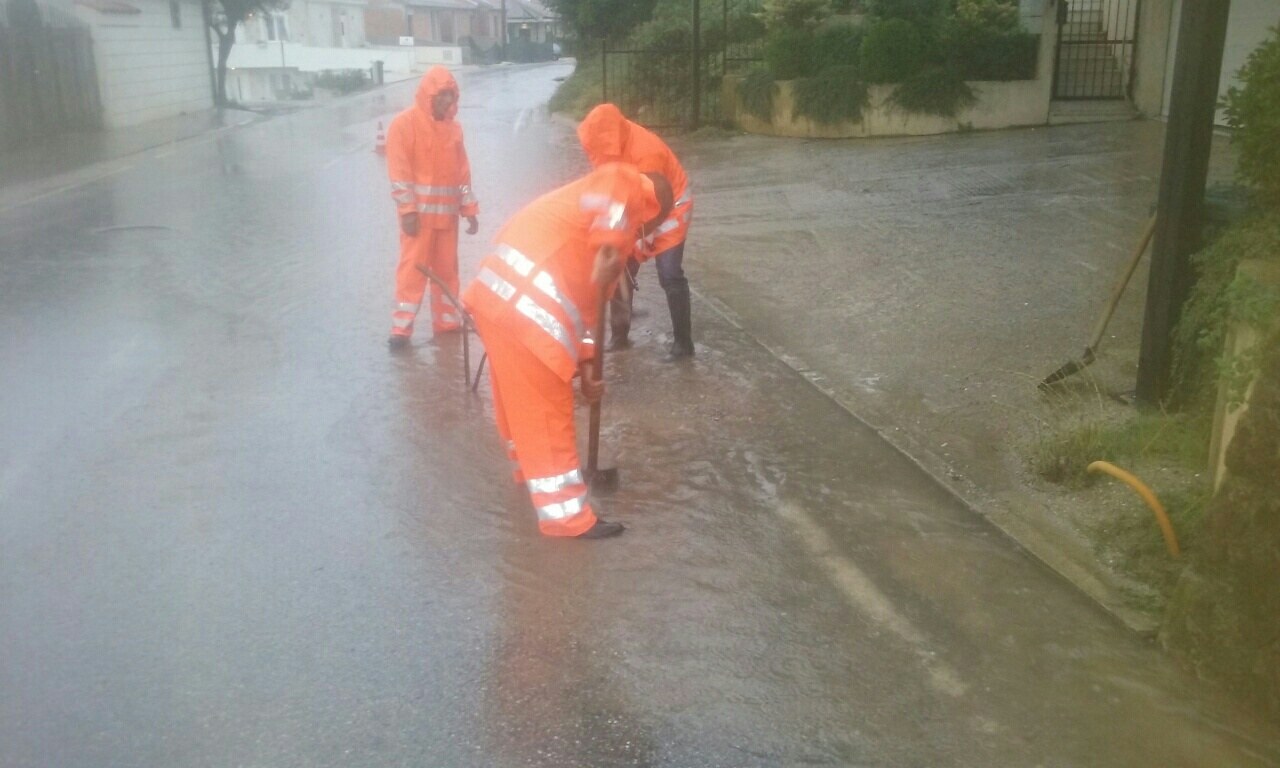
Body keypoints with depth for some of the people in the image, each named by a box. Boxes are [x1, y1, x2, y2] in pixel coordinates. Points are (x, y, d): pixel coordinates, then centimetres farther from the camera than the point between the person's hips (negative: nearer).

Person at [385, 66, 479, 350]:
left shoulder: (453, 127, 10)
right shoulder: (405, 123, -7)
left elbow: (462, 170, 13)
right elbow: (399, 172, -12)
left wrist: (470, 209, 8)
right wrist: (407, 210, -18)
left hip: (447, 212, 5)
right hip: (419, 211, -5)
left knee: (447, 268, 11)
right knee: (413, 268, -4)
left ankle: (447, 320, 22)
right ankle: (401, 328, 1)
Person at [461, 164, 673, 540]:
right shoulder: (626, 184, 3)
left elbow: (580, 300, 29)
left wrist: (584, 370, 30)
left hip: (501, 293, 10)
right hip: (523, 303, -10)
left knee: (519, 399, 29)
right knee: (545, 410, 2)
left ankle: (530, 467, 52)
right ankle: (567, 516, 14)